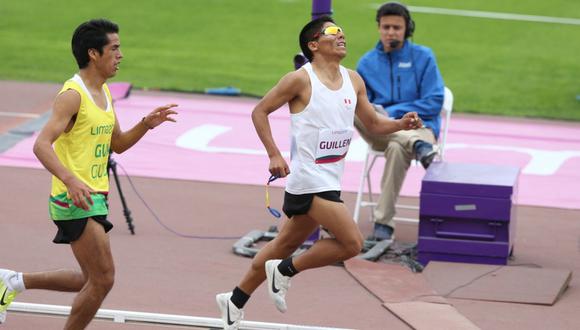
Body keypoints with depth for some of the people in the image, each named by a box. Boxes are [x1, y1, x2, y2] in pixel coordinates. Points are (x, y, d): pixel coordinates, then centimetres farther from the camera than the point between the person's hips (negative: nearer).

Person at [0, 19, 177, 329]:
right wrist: (71, 181, -39)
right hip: (74, 199, -9)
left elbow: (117, 144, 23)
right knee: (102, 279, -9)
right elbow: (41, 145, -26)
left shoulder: (104, 93, 13)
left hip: (94, 198, 9)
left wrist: (146, 125, 5)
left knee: (94, 280, 14)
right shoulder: (73, 94, -16)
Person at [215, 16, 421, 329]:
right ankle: (285, 270, 2)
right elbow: (259, 111, -4)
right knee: (352, 242, -15)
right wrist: (274, 155, -11)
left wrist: (400, 124, -4)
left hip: (329, 180, 8)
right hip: (310, 180, -8)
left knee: (285, 244, 16)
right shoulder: (301, 80, -12)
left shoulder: (353, 80, 9)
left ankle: (235, 301, 28)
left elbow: (373, 123, 16)